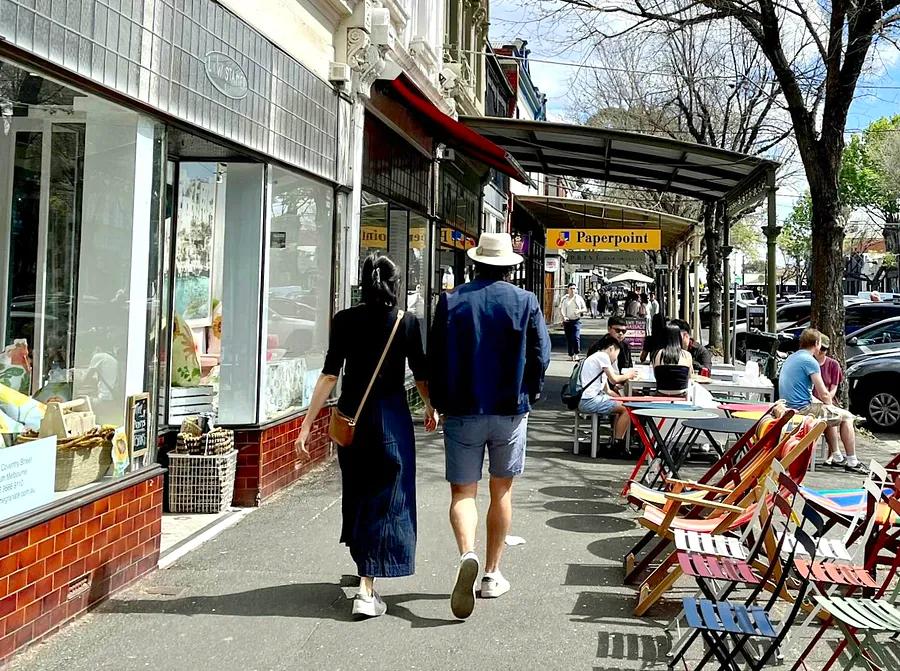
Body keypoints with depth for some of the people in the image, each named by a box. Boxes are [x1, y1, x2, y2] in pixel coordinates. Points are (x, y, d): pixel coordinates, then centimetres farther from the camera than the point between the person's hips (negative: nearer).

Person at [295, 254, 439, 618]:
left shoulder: (345, 320, -1)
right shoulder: (407, 323, -4)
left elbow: (330, 375, -6)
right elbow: (421, 375, 2)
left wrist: (308, 423, -5)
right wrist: (432, 408, 21)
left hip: (351, 415, 3)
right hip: (391, 416, -2)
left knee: (357, 495, 20)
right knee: (386, 500, 1)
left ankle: (365, 568, 39)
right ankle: (366, 589, -7)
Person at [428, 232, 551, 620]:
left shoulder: (451, 301, -2)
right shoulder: (526, 302, -3)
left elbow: (435, 358, 0)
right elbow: (541, 356, -4)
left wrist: (441, 404, 11)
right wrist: (527, 397, 10)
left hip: (462, 412, 0)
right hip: (510, 412, 1)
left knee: (463, 491, 5)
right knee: (502, 492, 13)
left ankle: (468, 554, -22)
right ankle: (492, 574, 20)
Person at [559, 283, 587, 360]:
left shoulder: (579, 298, 6)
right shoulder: (564, 299, 6)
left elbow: (585, 309, 9)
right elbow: (561, 309, 5)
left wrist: (579, 311, -11)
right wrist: (563, 316, -13)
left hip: (576, 321, -1)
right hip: (567, 321, 1)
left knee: (576, 337, -15)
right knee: (569, 338, 4)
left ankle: (576, 354, -3)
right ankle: (571, 355, 13)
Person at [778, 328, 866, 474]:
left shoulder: (791, 358, 15)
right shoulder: (810, 361, -14)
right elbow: (824, 394, -14)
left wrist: (828, 404, 19)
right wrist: (830, 404, 8)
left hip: (790, 406, 10)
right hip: (803, 408, -10)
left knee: (831, 413, 29)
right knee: (847, 417, 3)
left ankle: (836, 457, 29)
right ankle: (852, 462, 5)